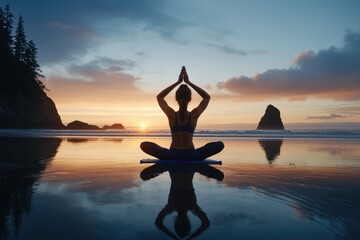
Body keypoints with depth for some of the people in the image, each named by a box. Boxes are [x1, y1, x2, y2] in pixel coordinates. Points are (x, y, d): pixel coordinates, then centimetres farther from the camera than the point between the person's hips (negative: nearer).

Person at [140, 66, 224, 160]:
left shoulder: (171, 115, -6)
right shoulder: (194, 115, -5)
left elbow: (159, 97, 13)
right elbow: (207, 97, 12)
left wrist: (178, 82, 9)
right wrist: (188, 82, 8)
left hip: (173, 156, 0)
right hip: (191, 156, 0)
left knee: (144, 145, 12)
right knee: (220, 144, 14)